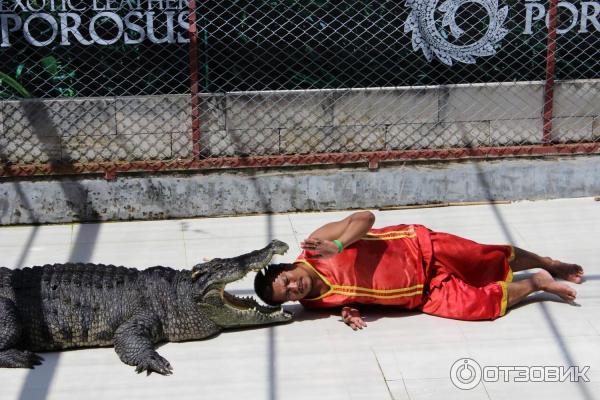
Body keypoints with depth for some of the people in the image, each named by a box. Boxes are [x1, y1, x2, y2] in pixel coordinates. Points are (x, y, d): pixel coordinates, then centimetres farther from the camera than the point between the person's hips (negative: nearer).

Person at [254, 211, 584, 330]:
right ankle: (535, 284, 25)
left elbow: (365, 217, -21)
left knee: (496, 261, 1)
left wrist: (336, 246, -37)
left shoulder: (314, 247, -20)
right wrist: (348, 310, -16)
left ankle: (547, 265, 29)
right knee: (487, 304, 0)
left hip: (420, 250, -3)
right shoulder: (313, 302, -8)